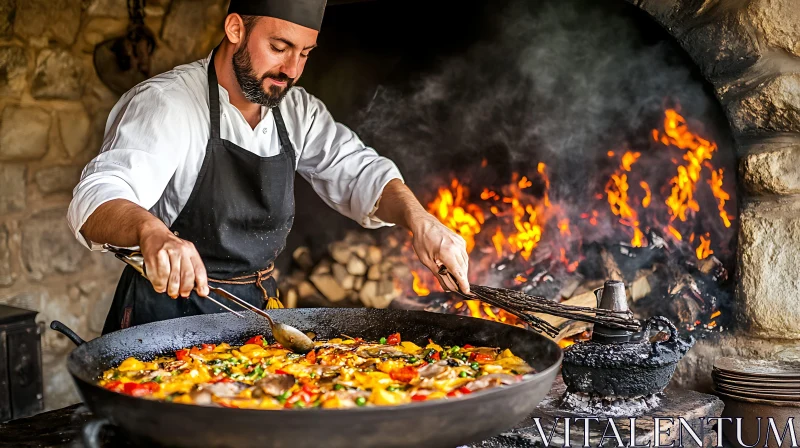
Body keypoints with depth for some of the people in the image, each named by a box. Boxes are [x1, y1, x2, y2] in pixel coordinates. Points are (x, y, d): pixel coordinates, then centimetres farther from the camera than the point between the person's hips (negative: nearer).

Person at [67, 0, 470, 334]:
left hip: (257, 310, 5)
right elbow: (97, 198, -27)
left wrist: (418, 220, -17)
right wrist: (151, 232, -51)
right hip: (168, 312, -5)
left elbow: (357, 171, 4)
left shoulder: (296, 110, 6)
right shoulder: (164, 104, -15)